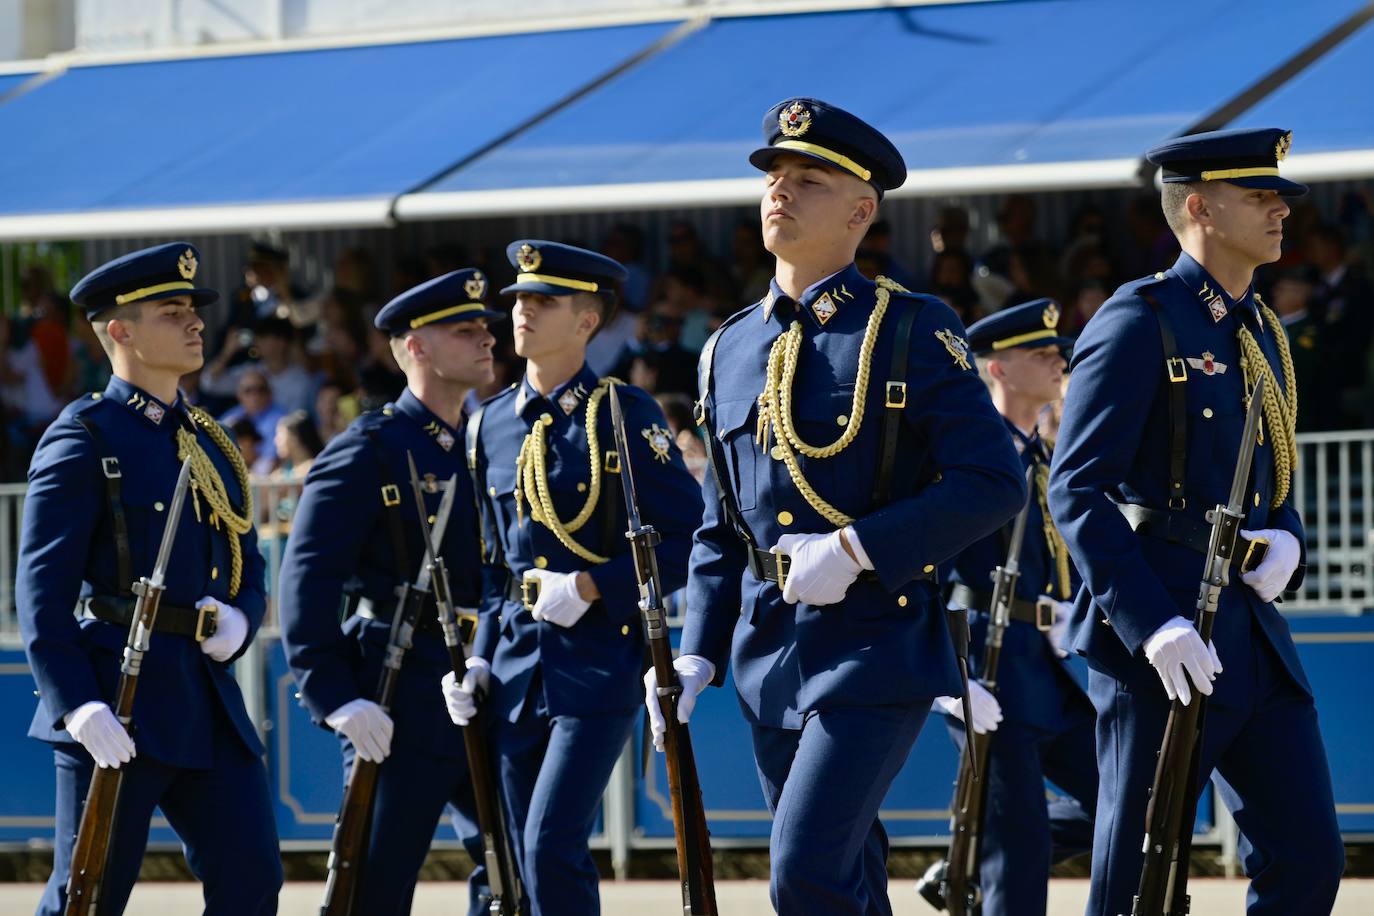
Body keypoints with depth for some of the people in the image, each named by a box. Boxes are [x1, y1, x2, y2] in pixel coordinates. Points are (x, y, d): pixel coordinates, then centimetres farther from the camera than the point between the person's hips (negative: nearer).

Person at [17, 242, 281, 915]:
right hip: (118, 708, -7)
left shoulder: (210, 443, 18)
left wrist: (239, 619, -2)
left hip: (210, 703, 7)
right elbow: (42, 589, -12)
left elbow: (247, 570, 23)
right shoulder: (84, 438, -5)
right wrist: (76, 704, -22)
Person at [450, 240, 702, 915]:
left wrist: (592, 588, -17)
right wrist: (481, 660, 10)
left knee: (552, 850, -16)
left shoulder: (623, 415, -7)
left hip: (598, 660, -6)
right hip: (516, 668, 6)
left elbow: (689, 536, -9)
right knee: (526, 860, 6)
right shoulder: (492, 424, 11)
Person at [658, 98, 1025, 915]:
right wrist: (697, 655, 9)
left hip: (875, 644, -6)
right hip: (770, 655, 6)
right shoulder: (731, 349, 13)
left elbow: (996, 482, -12)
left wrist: (856, 550, -19)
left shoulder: (913, 331, -5)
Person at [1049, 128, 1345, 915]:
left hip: (1254, 635, 8)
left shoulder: (1262, 333, 16)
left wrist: (1287, 541, 0)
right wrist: (1151, 626, -23)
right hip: (1160, 643, -8)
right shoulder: (1140, 323, -9)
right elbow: (1077, 491, -15)